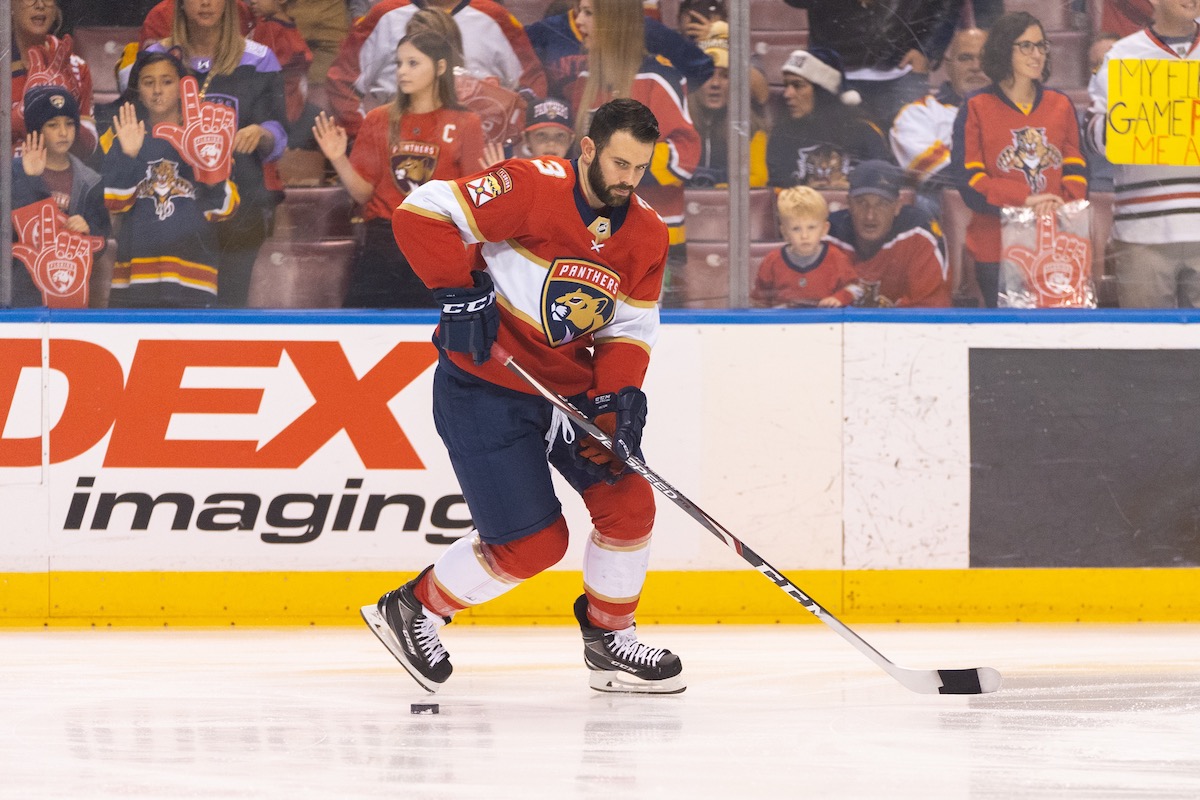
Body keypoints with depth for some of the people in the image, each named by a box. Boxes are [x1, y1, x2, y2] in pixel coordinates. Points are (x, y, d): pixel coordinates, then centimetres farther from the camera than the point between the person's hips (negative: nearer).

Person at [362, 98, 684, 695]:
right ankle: (411, 611, 14)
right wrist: (460, 292, -26)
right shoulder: (535, 188, -21)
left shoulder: (646, 236, 1)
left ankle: (610, 643, 19)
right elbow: (421, 213, -22)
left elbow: (629, 328, 4)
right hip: (485, 385, -7)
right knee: (533, 543, -8)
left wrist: (617, 395, -13)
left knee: (629, 502, -3)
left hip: (569, 385, 7)